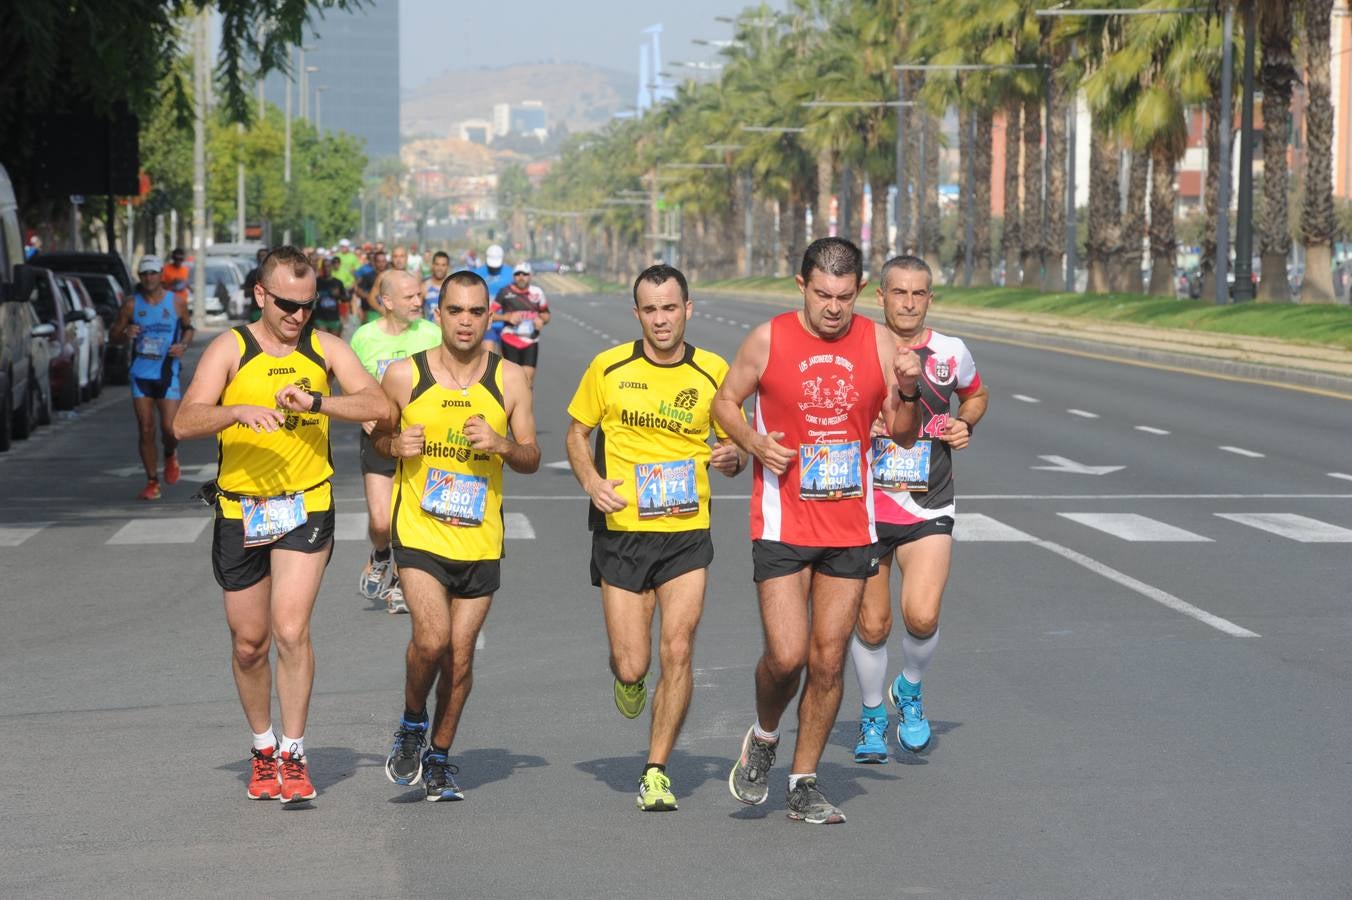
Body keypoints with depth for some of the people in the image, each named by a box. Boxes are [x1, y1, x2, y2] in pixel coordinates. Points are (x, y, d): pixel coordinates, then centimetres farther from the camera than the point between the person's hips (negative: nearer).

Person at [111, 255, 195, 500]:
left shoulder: (177, 302, 1)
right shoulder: (131, 305, 1)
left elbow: (189, 327, 14)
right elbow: (114, 334, 7)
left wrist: (183, 346, -6)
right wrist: (125, 334, -16)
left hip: (167, 374, -1)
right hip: (140, 374, 1)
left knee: (170, 428, -10)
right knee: (146, 431, -1)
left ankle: (170, 455, 26)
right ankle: (152, 483, 10)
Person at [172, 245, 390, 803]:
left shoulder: (325, 349, 2)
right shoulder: (231, 349, -2)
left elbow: (379, 406, -10)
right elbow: (184, 423, -13)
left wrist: (315, 401, -24)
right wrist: (238, 411, -32)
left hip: (306, 508, -1)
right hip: (240, 511, 1)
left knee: (291, 631, -15)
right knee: (249, 642, 9)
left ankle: (293, 756, -3)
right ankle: (263, 750, 29)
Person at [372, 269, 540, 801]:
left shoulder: (509, 380, 1)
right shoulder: (404, 375, -2)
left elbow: (532, 459, 6)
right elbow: (376, 435, 12)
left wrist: (503, 445, -15)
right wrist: (396, 446, -11)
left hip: (480, 539, 2)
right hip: (419, 532, -2)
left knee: (460, 655, 6)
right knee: (432, 639, -20)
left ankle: (439, 758, 25)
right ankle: (412, 723, 9)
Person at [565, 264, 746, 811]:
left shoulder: (714, 372, 1)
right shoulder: (608, 368, 0)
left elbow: (733, 448, 11)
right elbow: (577, 433, 11)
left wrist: (733, 458, -13)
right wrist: (591, 480, -8)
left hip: (688, 533, 0)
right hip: (622, 531, 0)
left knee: (677, 650, -10)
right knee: (633, 665, -2)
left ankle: (657, 771, 4)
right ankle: (626, 677, 37)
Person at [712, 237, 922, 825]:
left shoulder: (878, 344, 1)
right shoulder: (768, 340, -5)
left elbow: (903, 436, 8)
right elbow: (725, 402, 7)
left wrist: (908, 392, -12)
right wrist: (753, 442, -12)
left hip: (851, 525, 3)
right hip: (782, 524, -3)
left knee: (828, 660, 5)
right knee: (786, 655, -12)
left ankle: (804, 784, 19)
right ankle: (763, 738, 20)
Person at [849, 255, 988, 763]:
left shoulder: (951, 354, 1)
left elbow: (975, 396, 22)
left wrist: (965, 425, 2)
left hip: (928, 510, 0)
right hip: (865, 506, 0)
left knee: (922, 616, -18)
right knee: (871, 626, 5)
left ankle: (909, 691, 13)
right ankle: (873, 717, 30)